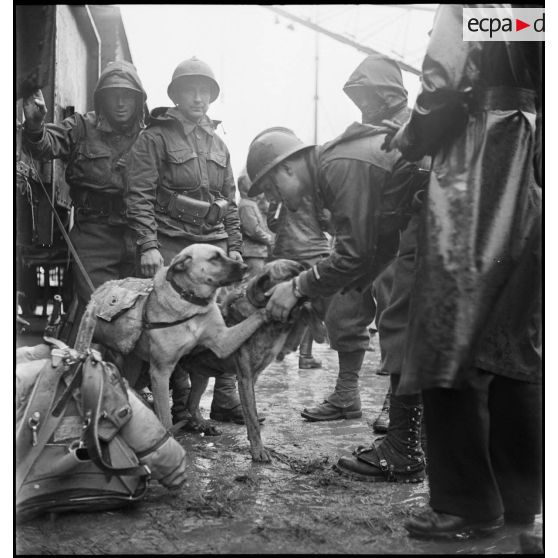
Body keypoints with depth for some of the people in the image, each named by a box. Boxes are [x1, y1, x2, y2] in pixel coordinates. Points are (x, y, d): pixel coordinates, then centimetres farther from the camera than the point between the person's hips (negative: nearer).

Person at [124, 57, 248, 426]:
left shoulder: (218, 143, 19)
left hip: (215, 243, 5)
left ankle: (226, 398, 8)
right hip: (171, 243, -5)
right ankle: (181, 404, 7)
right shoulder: (156, 137, 1)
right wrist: (148, 245, -17)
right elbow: (139, 195, -7)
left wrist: (235, 245, 14)